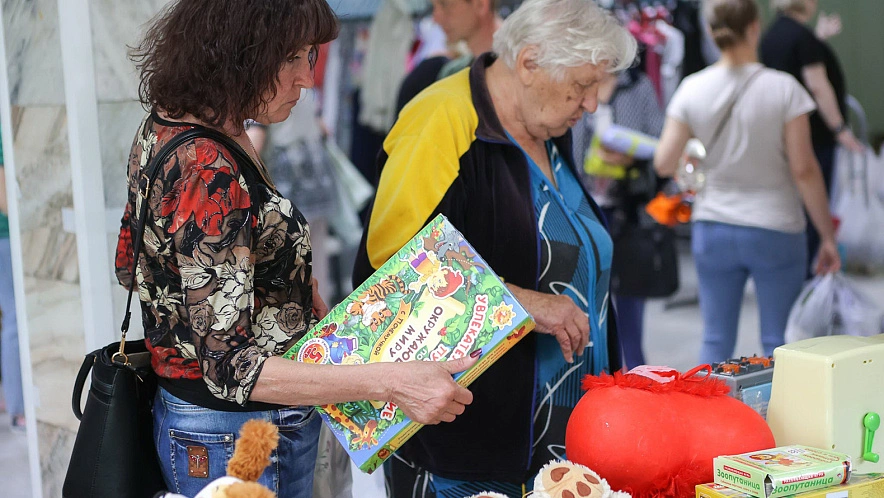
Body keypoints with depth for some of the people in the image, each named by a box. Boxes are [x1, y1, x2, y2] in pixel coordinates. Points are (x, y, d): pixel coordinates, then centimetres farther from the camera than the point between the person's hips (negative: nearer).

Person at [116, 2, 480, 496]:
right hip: (230, 435, -10)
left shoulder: (167, 123, 0)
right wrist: (390, 382, -35)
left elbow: (132, 264, 14)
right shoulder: (209, 175, -29)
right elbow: (229, 368, -31)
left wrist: (289, 285, 6)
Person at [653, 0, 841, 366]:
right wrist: (828, 235, -2)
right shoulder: (783, 88, -11)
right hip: (774, 230, -2)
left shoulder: (692, 89, -3)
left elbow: (664, 164, -3)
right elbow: (804, 169, -11)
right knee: (778, 345, 8)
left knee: (716, 342, 11)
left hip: (712, 229, 3)